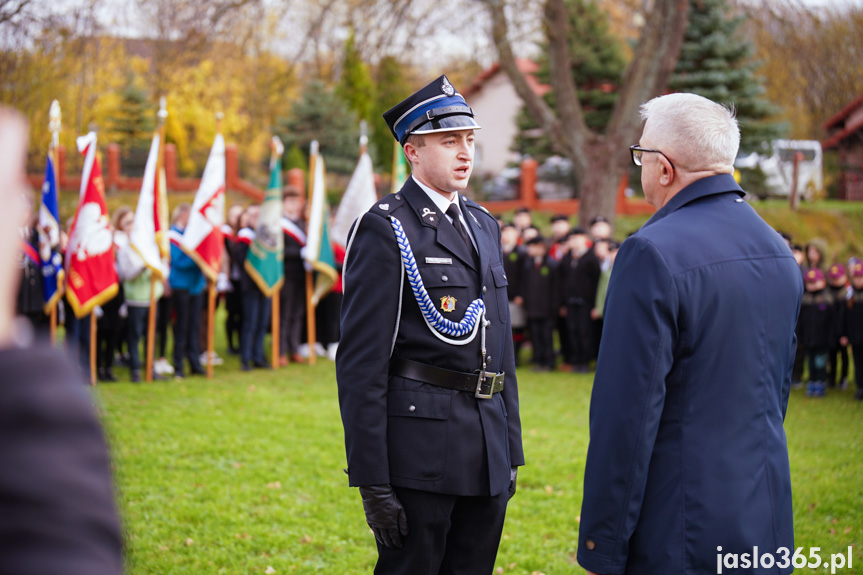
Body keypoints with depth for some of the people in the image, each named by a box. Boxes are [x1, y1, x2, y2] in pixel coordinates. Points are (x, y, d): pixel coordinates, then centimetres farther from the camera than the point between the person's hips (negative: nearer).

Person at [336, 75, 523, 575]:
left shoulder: (485, 226, 16)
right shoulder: (385, 229, -8)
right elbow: (361, 361, -12)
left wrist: (511, 450, 17)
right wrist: (372, 481, -16)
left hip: (486, 457, 7)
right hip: (419, 452, -7)